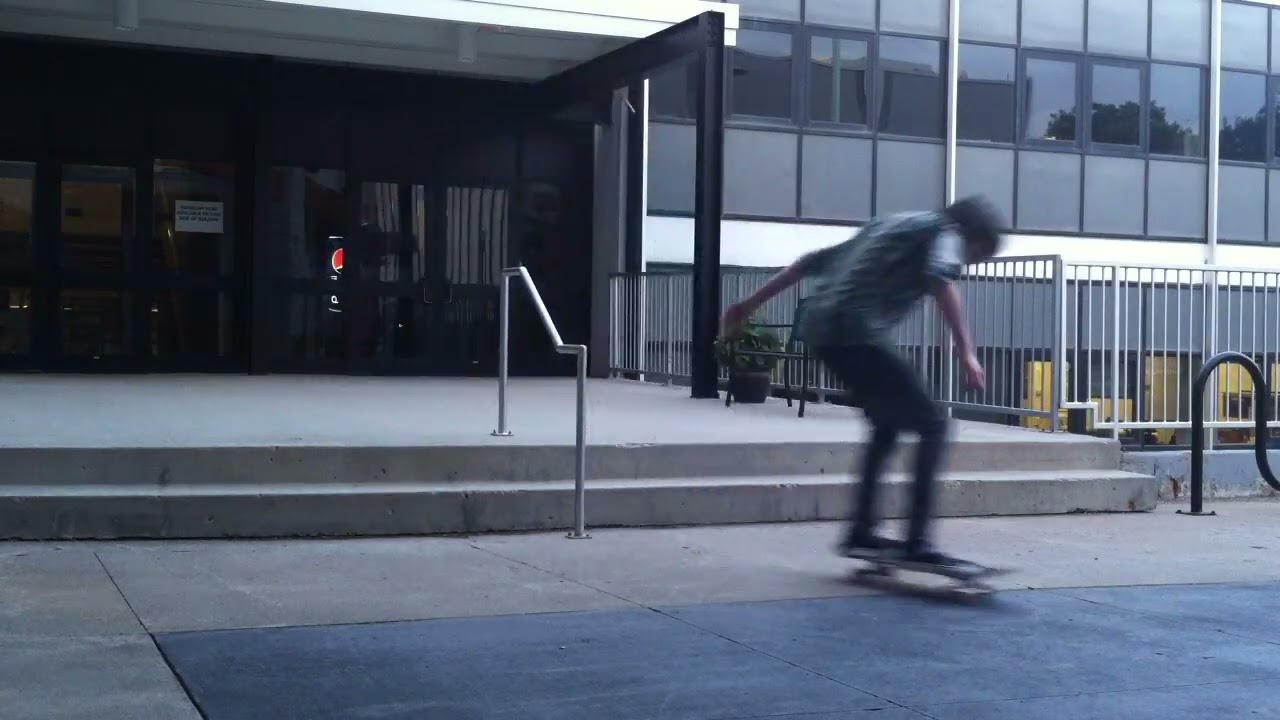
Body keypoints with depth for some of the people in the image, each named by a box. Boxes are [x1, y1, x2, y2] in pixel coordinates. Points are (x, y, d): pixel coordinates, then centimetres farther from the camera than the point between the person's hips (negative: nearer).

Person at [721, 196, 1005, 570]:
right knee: (932, 424, -4)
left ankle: (860, 532, 23)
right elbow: (940, 279, -18)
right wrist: (966, 352, -24)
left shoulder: (892, 226, 30)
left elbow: (814, 260, 28)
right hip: (857, 332, -8)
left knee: (887, 425, 23)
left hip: (820, 327, 8)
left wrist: (752, 303, 28)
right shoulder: (944, 233, 6)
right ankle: (917, 544, -12)